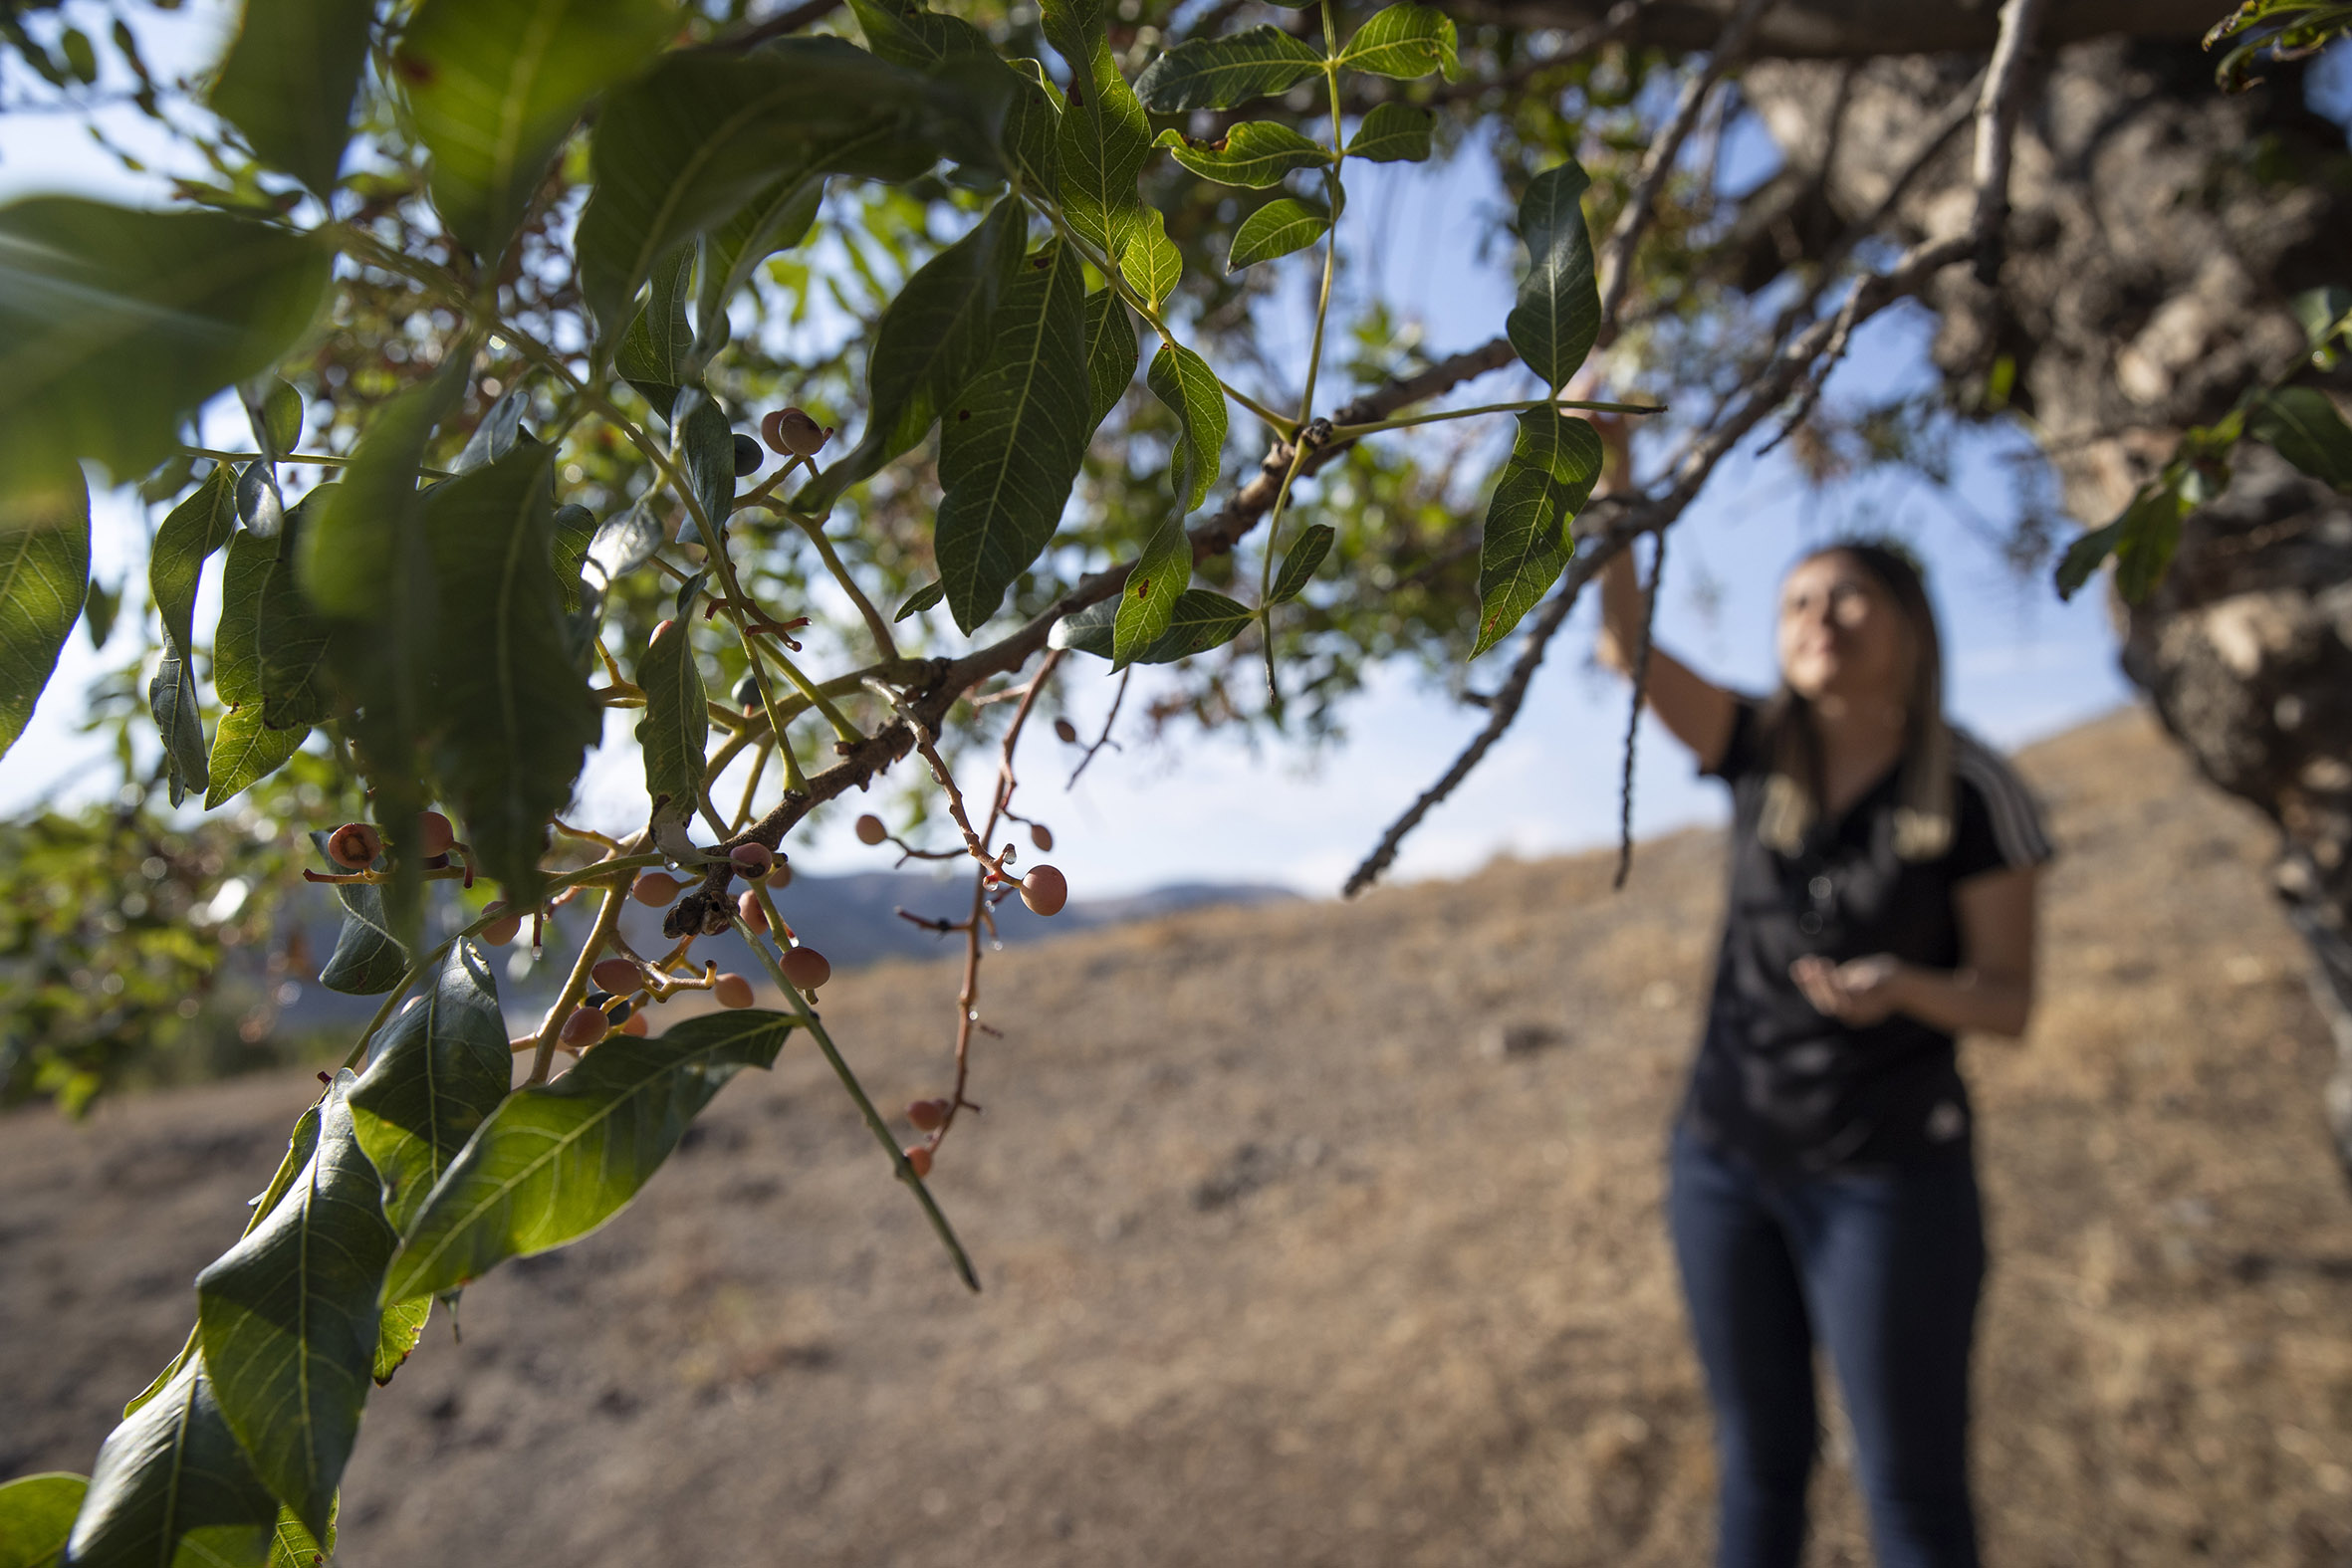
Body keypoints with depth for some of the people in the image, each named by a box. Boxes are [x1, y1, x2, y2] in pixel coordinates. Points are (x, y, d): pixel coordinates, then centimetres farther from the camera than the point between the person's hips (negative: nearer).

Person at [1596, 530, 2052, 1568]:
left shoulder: (1974, 789, -8)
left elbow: (2008, 1001, -7)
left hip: (1891, 1176, -2)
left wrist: (1901, 986, -28)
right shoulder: (1760, 750, -1)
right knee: (1759, 1458, 17)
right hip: (1724, 1158, 3)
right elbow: (1624, 641, -13)